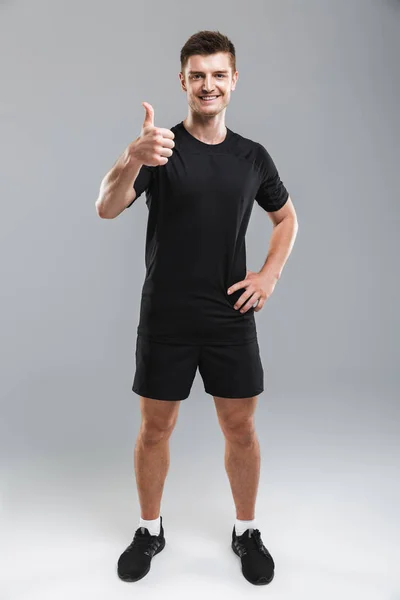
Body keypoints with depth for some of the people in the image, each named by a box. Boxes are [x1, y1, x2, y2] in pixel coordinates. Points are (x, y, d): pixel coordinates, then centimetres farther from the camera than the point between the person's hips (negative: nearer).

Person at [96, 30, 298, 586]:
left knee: (241, 428, 9)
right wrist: (133, 159, -42)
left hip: (231, 317, 2)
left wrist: (270, 274, 2)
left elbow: (286, 216, 19)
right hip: (165, 318, -2)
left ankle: (247, 531, 32)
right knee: (155, 428, 9)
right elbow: (107, 208, -20)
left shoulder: (252, 156, 5)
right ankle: (150, 530, 32)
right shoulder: (159, 148, -4)